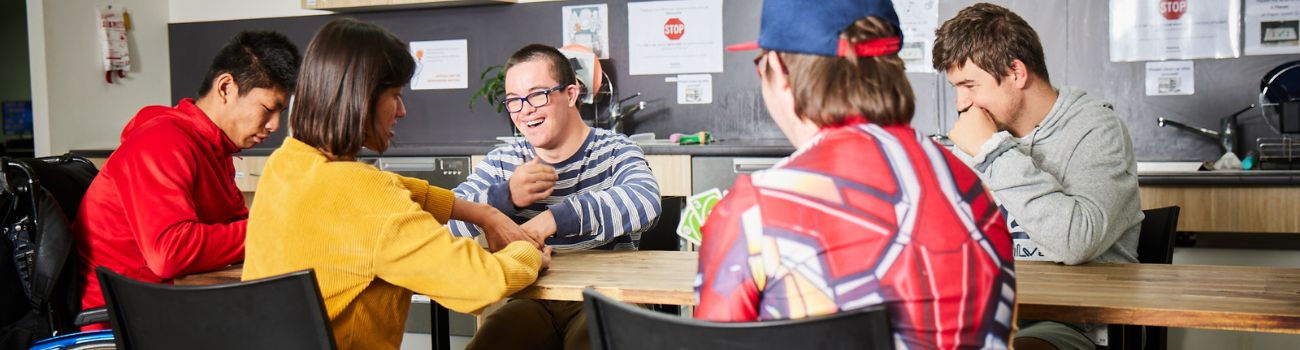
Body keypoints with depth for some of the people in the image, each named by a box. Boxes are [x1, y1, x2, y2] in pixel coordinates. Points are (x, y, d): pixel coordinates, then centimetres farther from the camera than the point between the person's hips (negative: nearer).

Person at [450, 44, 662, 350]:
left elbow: (645, 201, -22)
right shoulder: (502, 162, 11)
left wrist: (554, 218, -32)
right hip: (532, 300, 3)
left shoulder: (615, 150, 1)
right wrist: (505, 197, -21)